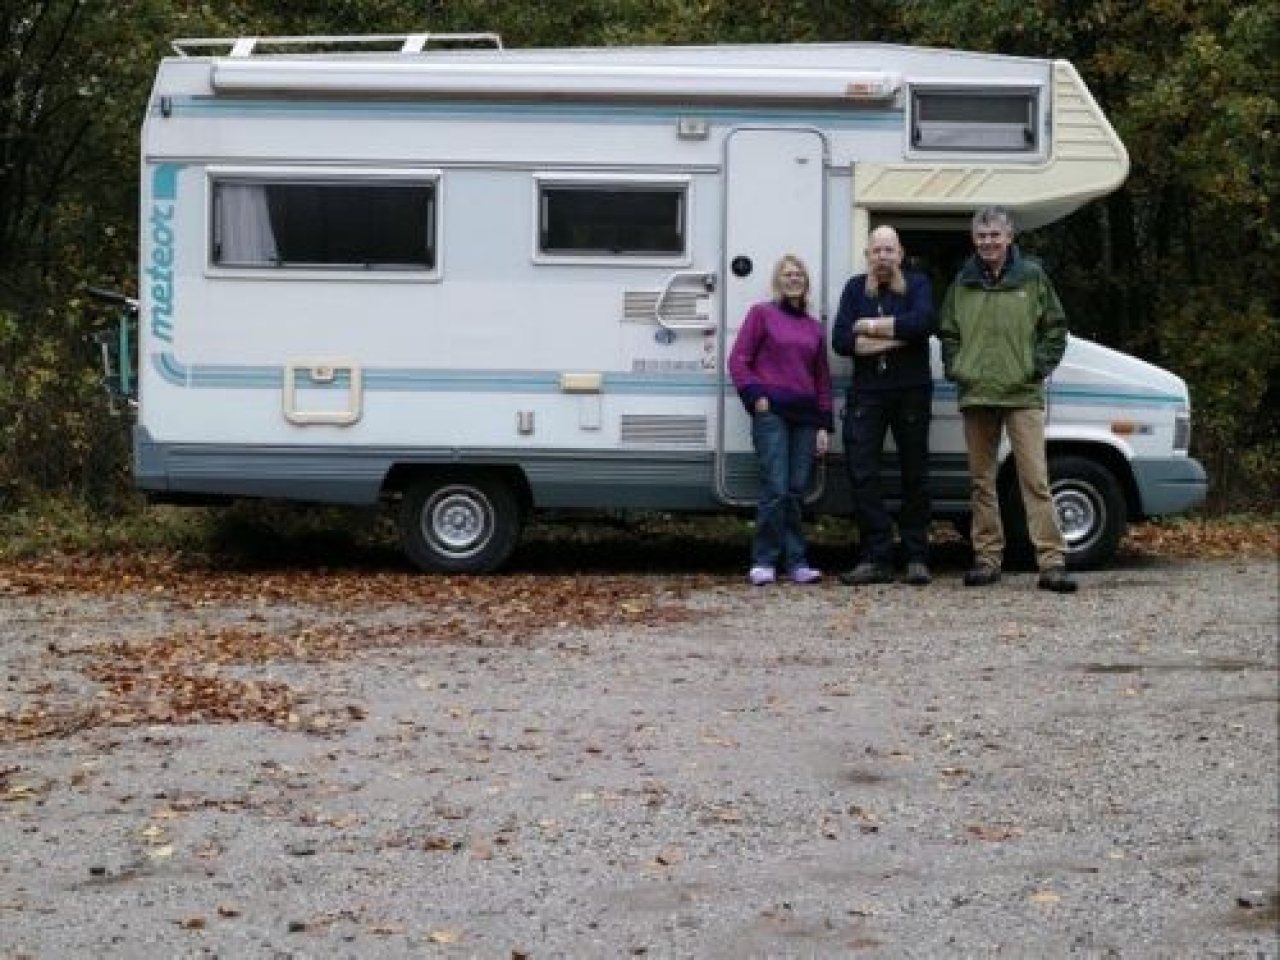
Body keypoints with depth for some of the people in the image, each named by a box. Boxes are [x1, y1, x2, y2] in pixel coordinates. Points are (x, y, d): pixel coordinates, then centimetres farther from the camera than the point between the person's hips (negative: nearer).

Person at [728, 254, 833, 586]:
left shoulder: (814, 327, 18)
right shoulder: (762, 314, 6)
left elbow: (822, 379, 19)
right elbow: (738, 359, 1)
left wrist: (824, 424, 11)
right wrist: (756, 396, -10)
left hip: (806, 416, 4)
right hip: (772, 413, -4)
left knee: (797, 490, 4)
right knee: (776, 488, -11)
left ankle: (796, 562, 7)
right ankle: (764, 561, -5)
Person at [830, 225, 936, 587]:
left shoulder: (917, 284, 4)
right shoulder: (855, 289, 10)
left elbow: (923, 322, -18)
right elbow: (840, 340, -3)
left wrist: (870, 326, -12)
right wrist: (895, 338, -10)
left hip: (911, 393, -2)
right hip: (866, 393, 2)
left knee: (915, 475, 3)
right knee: (861, 474, -5)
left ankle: (917, 559, 10)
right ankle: (875, 559, 0)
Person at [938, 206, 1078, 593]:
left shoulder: (1032, 276, 4)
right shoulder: (963, 281, 11)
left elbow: (1055, 328, 7)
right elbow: (947, 332, 19)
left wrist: (1039, 367, -3)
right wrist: (954, 369, 6)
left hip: (1023, 395, -3)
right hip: (975, 394, 4)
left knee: (1035, 479, -9)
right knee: (981, 481, 8)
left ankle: (1052, 562, -11)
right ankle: (987, 558, 15)